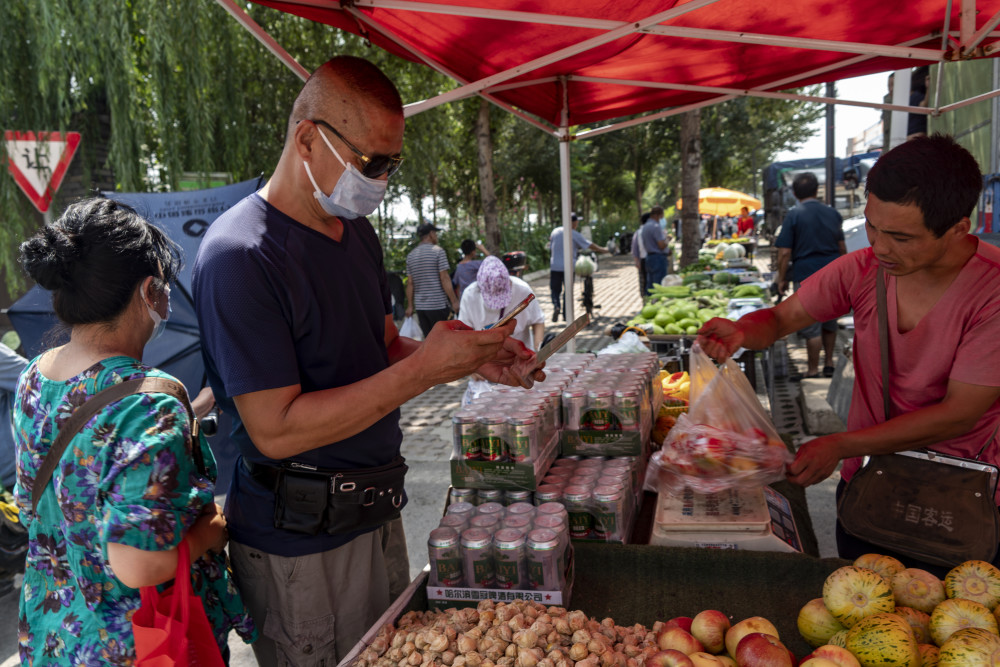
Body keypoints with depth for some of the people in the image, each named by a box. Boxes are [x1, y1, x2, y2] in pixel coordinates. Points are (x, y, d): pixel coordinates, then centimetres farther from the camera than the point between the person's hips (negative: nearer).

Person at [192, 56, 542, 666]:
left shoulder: (357, 230, 5)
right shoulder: (239, 257, -22)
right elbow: (275, 429, -26)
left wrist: (473, 359, -5)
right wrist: (426, 367, -27)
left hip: (376, 513, 8)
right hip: (298, 542, -8)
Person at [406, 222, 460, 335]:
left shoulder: (411, 255, 12)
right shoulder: (438, 251, -5)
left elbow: (410, 283, 11)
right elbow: (444, 278, -10)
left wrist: (410, 306, 15)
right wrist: (454, 301, -7)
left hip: (420, 306, 6)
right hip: (438, 305, -6)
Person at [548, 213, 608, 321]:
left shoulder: (555, 231, 5)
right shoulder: (575, 235, -5)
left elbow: (550, 249, 11)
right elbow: (590, 245, -2)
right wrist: (602, 250, 12)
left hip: (555, 266, 2)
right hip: (568, 267, -2)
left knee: (555, 290, 11)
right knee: (568, 290, 9)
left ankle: (556, 306, -16)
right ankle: (566, 315, 11)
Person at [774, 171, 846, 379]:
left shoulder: (794, 215, -7)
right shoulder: (832, 213, 9)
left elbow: (784, 253, -11)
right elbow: (842, 248, 15)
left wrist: (782, 279, -2)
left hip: (807, 276, -5)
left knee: (811, 326, -1)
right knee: (829, 322, 17)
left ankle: (812, 370, 6)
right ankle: (828, 364, 26)